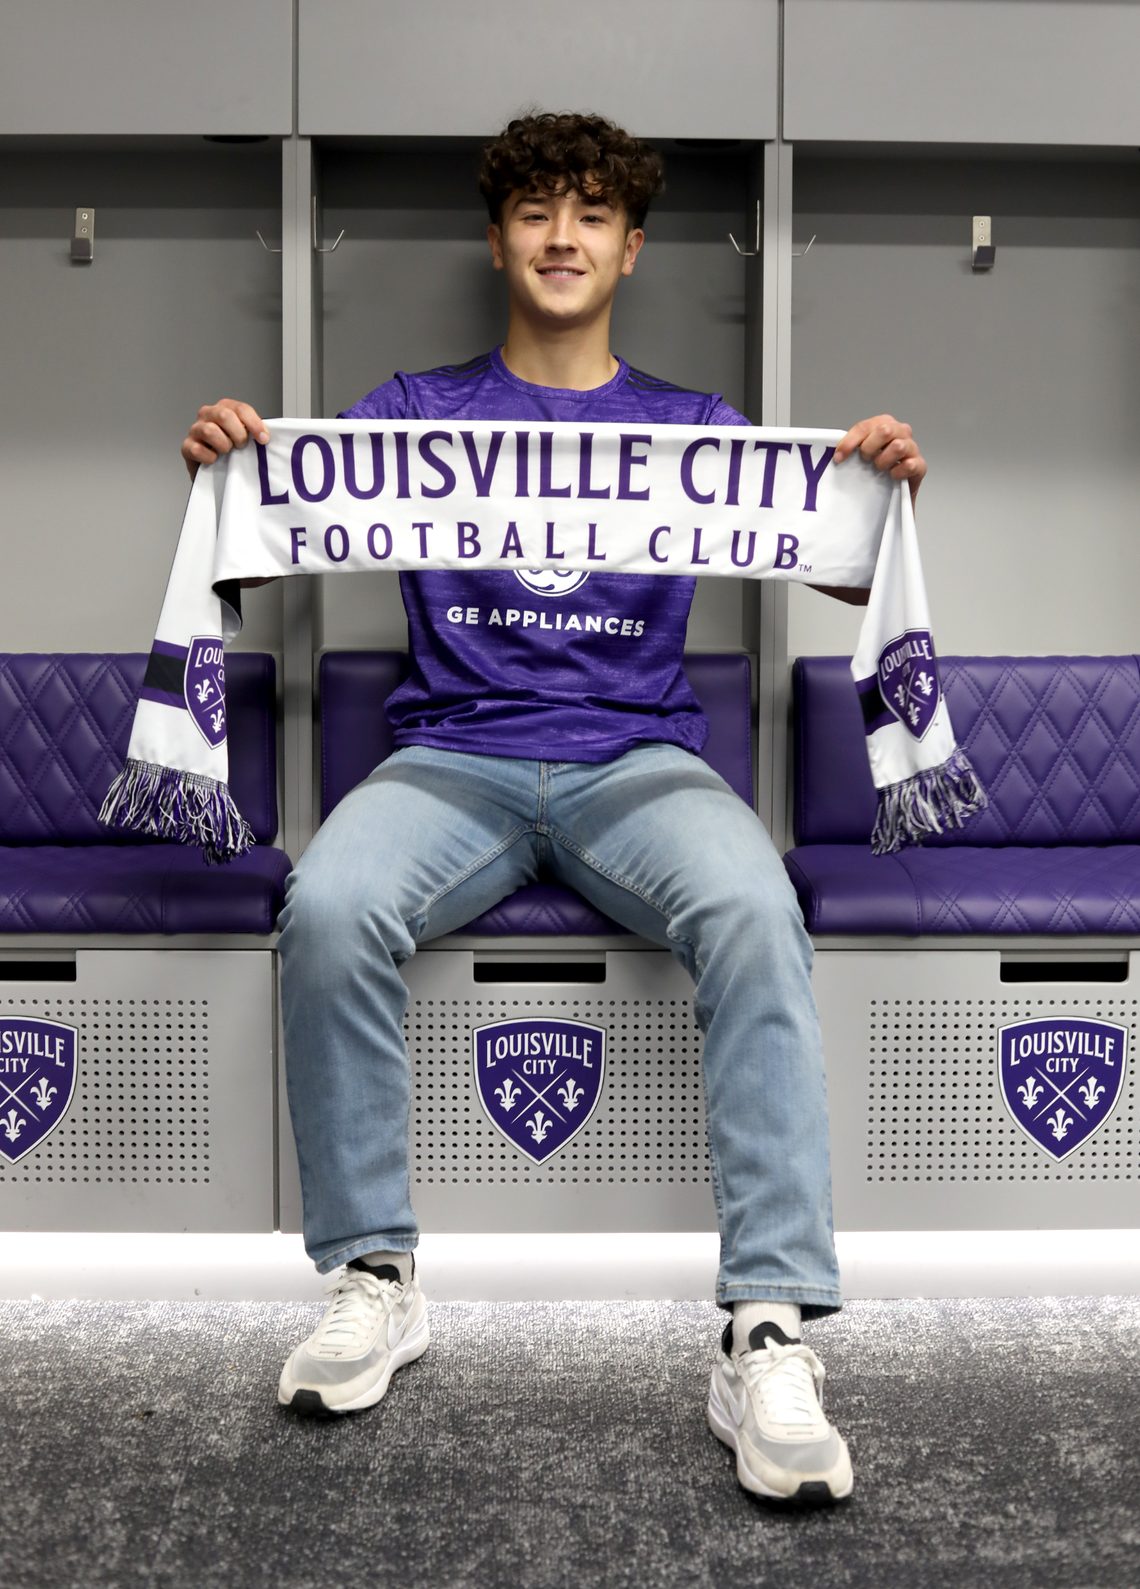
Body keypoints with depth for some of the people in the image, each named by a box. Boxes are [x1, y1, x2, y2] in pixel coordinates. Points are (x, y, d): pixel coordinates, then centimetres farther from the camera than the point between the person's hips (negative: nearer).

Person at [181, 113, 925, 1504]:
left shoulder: (692, 430, 17)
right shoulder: (418, 411, 16)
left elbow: (856, 578, 10)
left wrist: (884, 489, -11)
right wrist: (228, 461, -16)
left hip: (639, 760, 0)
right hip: (454, 755, 0)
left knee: (753, 911, -32)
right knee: (326, 908, -31)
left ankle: (769, 1334, -29)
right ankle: (372, 1277, -14)